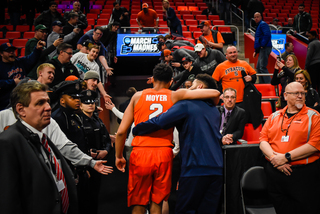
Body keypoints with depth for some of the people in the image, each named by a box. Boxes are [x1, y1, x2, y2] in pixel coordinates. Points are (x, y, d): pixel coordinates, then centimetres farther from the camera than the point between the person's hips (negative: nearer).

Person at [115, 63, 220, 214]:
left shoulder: (138, 96, 8)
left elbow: (121, 131, 5)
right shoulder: (175, 96, 5)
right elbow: (214, 93, 2)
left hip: (140, 153, 0)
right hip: (164, 153, 0)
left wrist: (118, 156, 17)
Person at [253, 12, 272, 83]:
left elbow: (267, 35, -24)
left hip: (265, 48, -11)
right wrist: (256, 51, 23)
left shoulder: (263, 24, -7)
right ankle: (261, 84, 18)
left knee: (262, 67, -14)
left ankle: (269, 83, -14)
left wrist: (263, 45, -22)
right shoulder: (258, 25, 24)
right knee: (258, 67, 13)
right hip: (262, 49, 11)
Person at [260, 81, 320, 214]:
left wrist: (286, 157, -15)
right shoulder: (274, 116, 13)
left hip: (303, 172, -3)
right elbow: (263, 139, 6)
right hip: (274, 172, 3)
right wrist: (274, 157, -13)